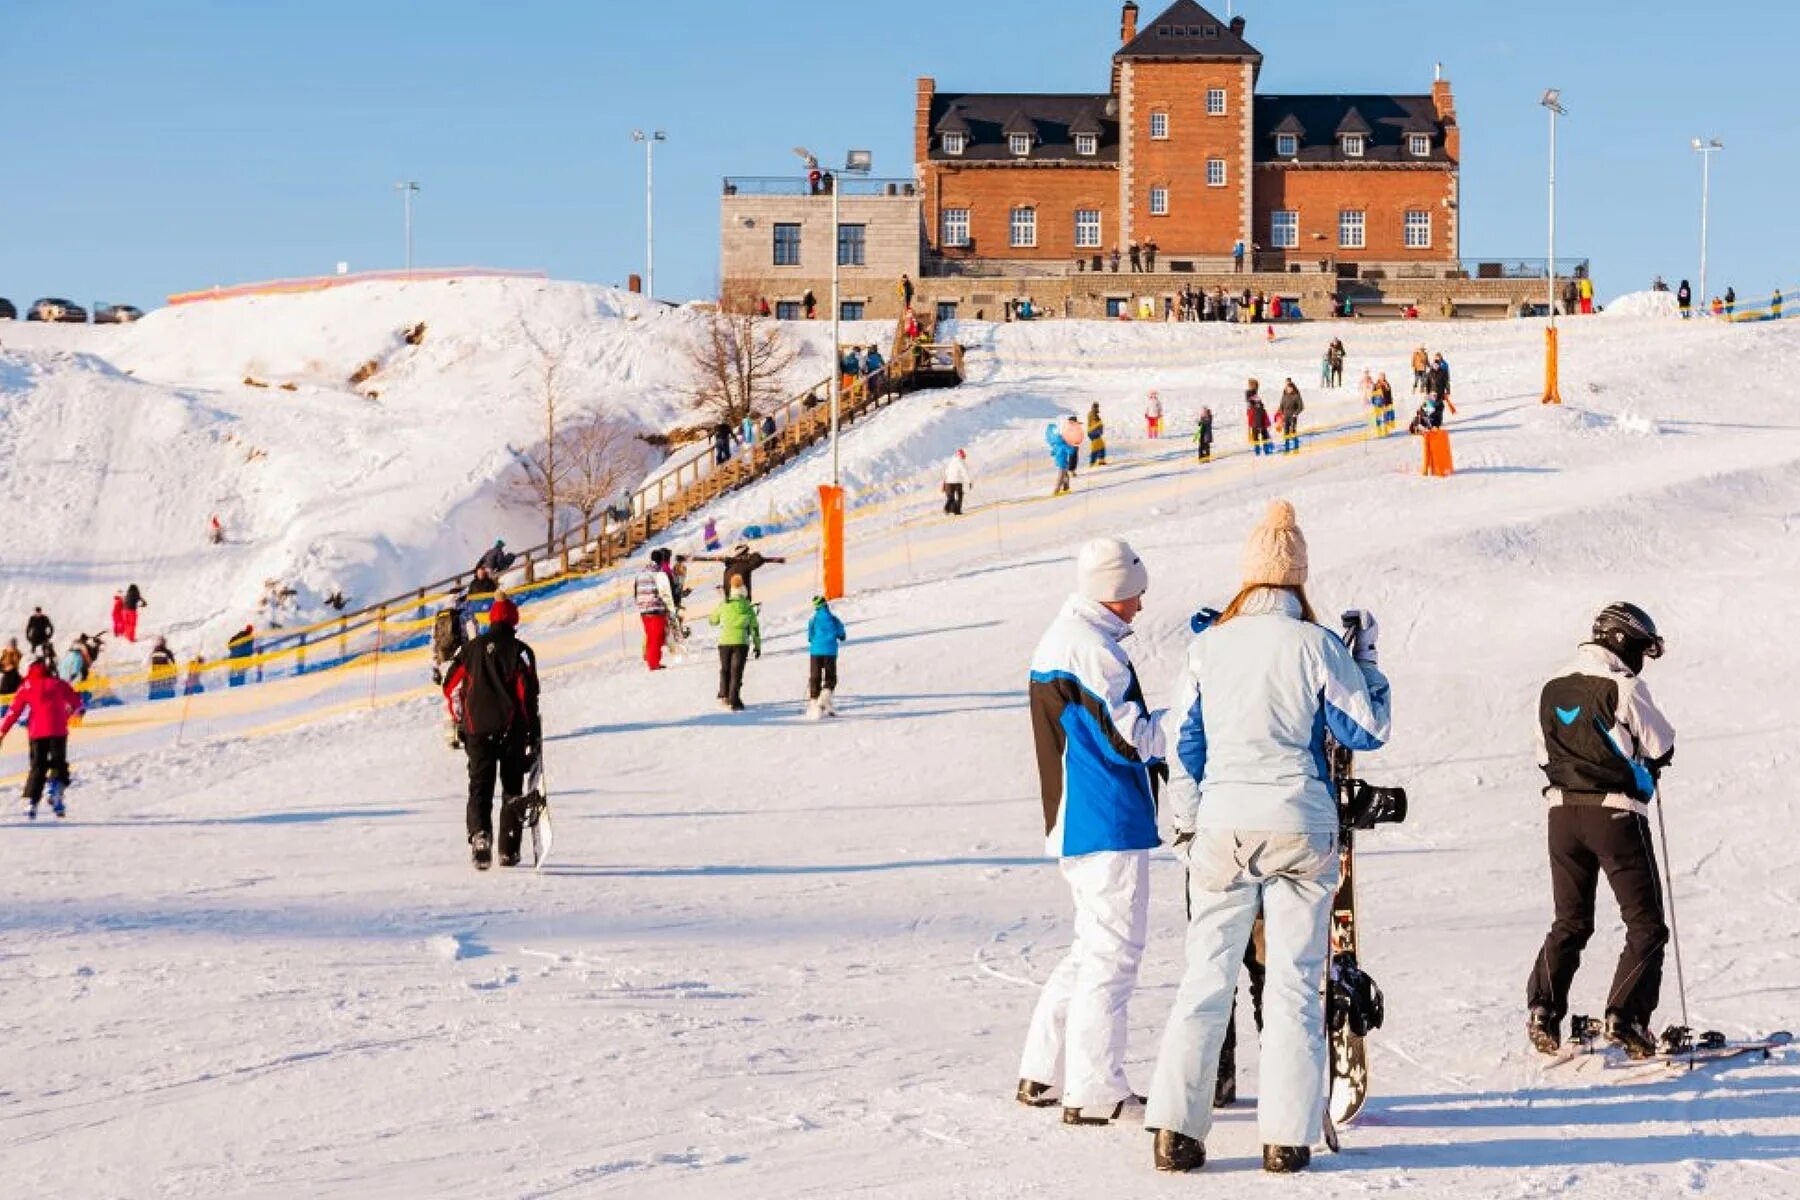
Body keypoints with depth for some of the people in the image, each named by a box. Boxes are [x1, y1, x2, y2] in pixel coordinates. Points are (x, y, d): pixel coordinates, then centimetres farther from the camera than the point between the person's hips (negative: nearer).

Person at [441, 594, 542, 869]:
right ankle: (508, 850, 9)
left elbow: (451, 686, 10)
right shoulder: (520, 651, -2)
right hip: (512, 730, -2)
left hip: (478, 728, 2)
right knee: (512, 789, 11)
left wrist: (459, 722, 22)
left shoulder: (473, 648, 8)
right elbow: (528, 693, -8)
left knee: (480, 787, 2)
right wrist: (535, 733, -3)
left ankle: (479, 833, -25)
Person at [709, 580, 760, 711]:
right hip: (741, 642, -1)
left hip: (724, 641, 1)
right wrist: (757, 645, 11)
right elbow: (755, 628, 4)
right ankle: (734, 701, -10)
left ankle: (724, 695, 15)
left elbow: (712, 620, 18)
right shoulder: (748, 608, 2)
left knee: (725, 670, 20)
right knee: (736, 672, -2)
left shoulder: (723, 606, 3)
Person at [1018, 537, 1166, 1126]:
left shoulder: (1057, 640, 16)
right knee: (1112, 952, -5)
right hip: (1110, 825, -10)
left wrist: (1148, 730, 14)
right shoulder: (1093, 649, -16)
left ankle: (1041, 1073, 22)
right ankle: (1094, 1092, -3)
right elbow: (1130, 740, -17)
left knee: (1094, 947, 19)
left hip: (1072, 822, 10)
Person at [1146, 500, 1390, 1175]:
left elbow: (1181, 744, 7)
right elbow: (1367, 731, 3)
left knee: (1207, 976, 6)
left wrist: (1187, 826, 17)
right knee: (1295, 980, 4)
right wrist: (1365, 658, 14)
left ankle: (1175, 1126, 0)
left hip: (1223, 824, 2)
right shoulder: (1316, 647, -5)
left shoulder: (1207, 647, 1)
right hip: (1301, 827, -1)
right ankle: (1286, 1136, 1)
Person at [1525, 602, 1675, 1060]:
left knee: (1570, 922, 18)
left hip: (1563, 812, 6)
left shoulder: (1552, 689, 9)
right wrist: (1647, 766, 18)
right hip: (1617, 815, -6)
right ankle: (1625, 1017, -10)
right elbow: (1662, 747, -2)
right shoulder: (1624, 687, -11)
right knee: (1646, 924, 3)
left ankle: (1543, 1010, 5)